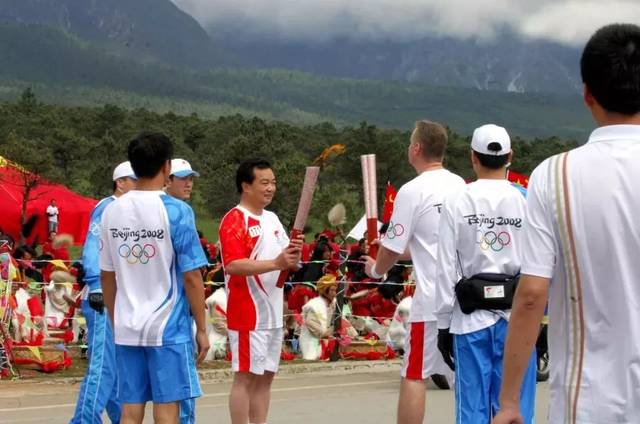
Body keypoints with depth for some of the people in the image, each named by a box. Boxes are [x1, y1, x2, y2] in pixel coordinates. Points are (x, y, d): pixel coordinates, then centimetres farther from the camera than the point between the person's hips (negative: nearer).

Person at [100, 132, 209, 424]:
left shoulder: (112, 211, 4)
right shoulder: (176, 211, -11)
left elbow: (107, 276, 9)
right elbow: (191, 277, -10)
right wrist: (202, 329, -2)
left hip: (126, 330, 5)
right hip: (169, 328, -5)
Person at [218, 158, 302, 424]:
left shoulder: (272, 219, 14)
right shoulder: (235, 220, -12)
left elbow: (286, 262, 16)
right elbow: (233, 265, -24)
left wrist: (293, 255, -7)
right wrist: (276, 263, -29)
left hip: (273, 312, 8)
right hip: (247, 312, -8)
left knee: (265, 377, 12)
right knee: (246, 377, -4)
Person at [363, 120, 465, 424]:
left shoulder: (412, 191, -9)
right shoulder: (461, 186, 10)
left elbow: (392, 250, -5)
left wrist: (375, 270, 17)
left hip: (433, 298, -6)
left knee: (415, 375, 1)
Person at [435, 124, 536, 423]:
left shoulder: (456, 202, -3)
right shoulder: (527, 201, -4)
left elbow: (447, 269, -2)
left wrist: (444, 325, 4)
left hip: (470, 319, 0)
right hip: (518, 319, 0)